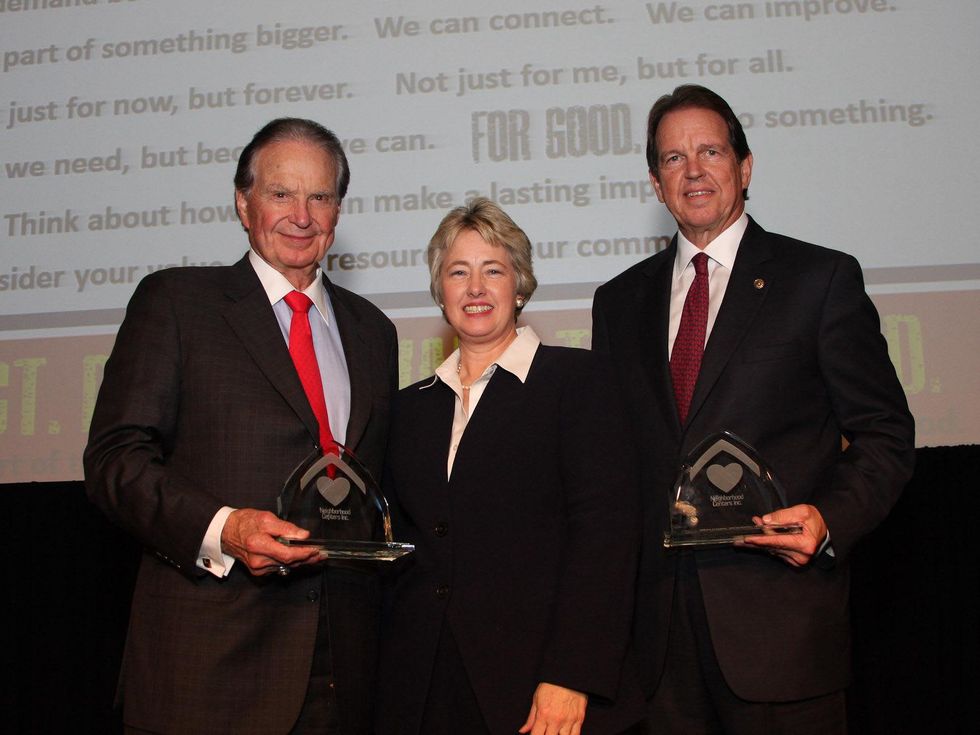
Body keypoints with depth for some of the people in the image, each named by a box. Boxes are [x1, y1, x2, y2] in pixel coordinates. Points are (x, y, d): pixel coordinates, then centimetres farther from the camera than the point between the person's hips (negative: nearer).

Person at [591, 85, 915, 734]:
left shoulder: (822, 279, 2)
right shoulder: (620, 302, 13)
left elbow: (885, 434, 1)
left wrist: (831, 520, -18)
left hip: (777, 614, -3)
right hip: (659, 617, 3)